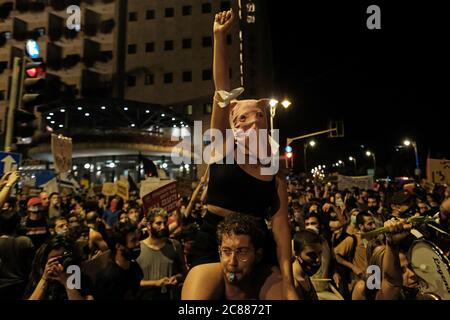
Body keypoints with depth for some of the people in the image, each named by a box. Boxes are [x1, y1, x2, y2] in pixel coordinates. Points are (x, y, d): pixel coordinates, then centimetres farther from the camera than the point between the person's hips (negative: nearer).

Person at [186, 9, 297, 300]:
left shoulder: (275, 179, 6)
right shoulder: (224, 150, 1)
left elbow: (281, 227, -2)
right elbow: (222, 92, -6)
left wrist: (288, 282, -12)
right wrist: (220, 38, -9)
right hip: (211, 246, -2)